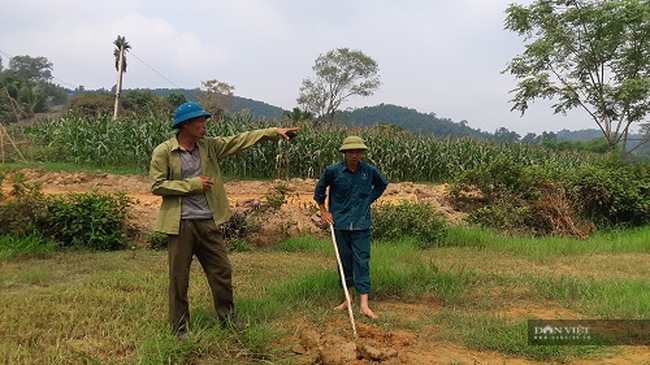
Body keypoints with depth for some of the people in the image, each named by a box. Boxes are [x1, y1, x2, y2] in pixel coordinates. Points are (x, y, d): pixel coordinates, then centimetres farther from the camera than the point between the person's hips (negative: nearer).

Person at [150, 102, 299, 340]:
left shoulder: (208, 146, 7)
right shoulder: (163, 152, -6)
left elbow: (241, 140, 5)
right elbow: (156, 185, -10)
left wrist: (275, 132, 0)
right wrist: (193, 184, -13)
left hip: (208, 222, 5)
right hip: (180, 224, -5)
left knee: (222, 271, 11)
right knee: (179, 277, 5)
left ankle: (227, 318, 28)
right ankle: (179, 327, 20)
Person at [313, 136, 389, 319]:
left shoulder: (370, 171, -3)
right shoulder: (333, 171, -7)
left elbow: (382, 184, 19)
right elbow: (320, 189, 11)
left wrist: (369, 200, 10)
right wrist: (323, 210, 10)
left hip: (361, 224, 0)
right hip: (340, 223, 0)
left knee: (362, 261, -3)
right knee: (344, 261, 10)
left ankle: (364, 303, -1)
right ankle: (347, 298, 23)